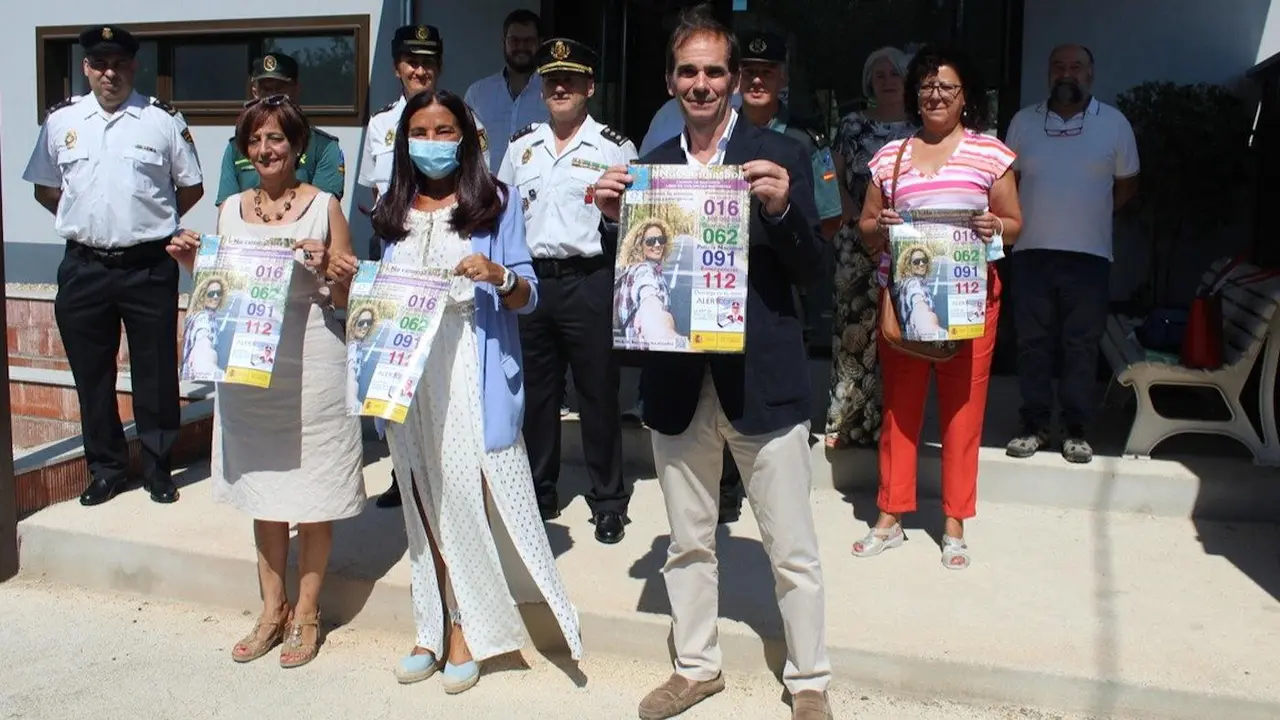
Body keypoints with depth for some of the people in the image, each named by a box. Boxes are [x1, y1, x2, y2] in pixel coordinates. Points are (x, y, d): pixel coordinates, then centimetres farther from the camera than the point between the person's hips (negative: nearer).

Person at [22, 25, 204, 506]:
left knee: (156, 374, 6)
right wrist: (84, 218, 5)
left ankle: (157, 468, 21)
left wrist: (151, 220, 2)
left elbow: (191, 187, 6)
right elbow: (44, 189, 16)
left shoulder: (164, 120, -1)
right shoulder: (61, 120, 6)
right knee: (91, 374, 11)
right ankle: (106, 468, 25)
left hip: (149, 268, -2)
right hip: (84, 268, 3)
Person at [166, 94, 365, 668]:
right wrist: (192, 264, 0)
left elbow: (347, 298, -2)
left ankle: (306, 613, 18)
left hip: (310, 365, -4)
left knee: (312, 492, 3)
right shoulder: (230, 210, 11)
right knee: (262, 487, 13)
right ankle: (272, 608, 27)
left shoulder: (324, 207, -2)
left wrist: (325, 268, -21)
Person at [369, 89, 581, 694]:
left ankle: (468, 627, 10)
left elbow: (528, 297, -1)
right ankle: (435, 625, 20)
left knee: (466, 493, -6)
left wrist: (499, 276, -21)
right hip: (407, 373, 4)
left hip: (471, 373, -4)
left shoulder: (496, 203, 3)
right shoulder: (393, 212, 16)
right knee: (423, 498, 9)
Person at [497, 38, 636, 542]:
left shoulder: (615, 147, -2)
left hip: (589, 280, -4)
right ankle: (538, 493, 29)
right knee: (535, 390, 13)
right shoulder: (521, 147, 11)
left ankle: (608, 501, 17)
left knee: (598, 392, 3)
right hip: (530, 279, 4)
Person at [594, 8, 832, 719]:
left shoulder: (779, 155, -3)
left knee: (794, 550, 7)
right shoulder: (649, 167, 7)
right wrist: (613, 218, -11)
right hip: (678, 380, 4)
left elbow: (811, 269, -6)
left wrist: (782, 207, -23)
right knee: (688, 544, 18)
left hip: (761, 378, -3)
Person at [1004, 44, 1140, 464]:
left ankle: (1077, 430, 13)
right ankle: (1035, 425, 15)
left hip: (1089, 254, -1)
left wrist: (1091, 215, 4)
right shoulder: (1024, 122, 6)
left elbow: (1127, 185, 10)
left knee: (1082, 346, 4)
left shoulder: (1114, 123, 3)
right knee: (1033, 343, 5)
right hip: (1032, 252, 1)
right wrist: (1027, 219, 3)